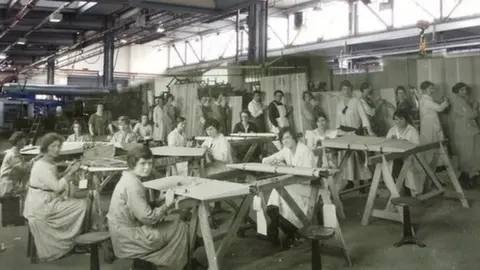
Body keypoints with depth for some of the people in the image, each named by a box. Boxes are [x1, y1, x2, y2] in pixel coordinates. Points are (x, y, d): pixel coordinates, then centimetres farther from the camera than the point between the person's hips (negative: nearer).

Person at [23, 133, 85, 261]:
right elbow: (57, 187, -23)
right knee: (81, 205, -9)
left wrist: (67, 171, 4)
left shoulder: (50, 163, 11)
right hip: (41, 207, -10)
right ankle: (69, 240, 8)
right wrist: (71, 172, -16)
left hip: (47, 201, 10)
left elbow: (55, 183, 15)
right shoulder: (41, 166, -19)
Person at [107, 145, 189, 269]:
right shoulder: (132, 185, -23)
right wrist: (166, 206, -11)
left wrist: (162, 204, -2)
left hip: (124, 229, 10)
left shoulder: (129, 179, 7)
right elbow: (147, 217, -24)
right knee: (181, 229, -5)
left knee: (175, 225, 20)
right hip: (127, 237, -10)